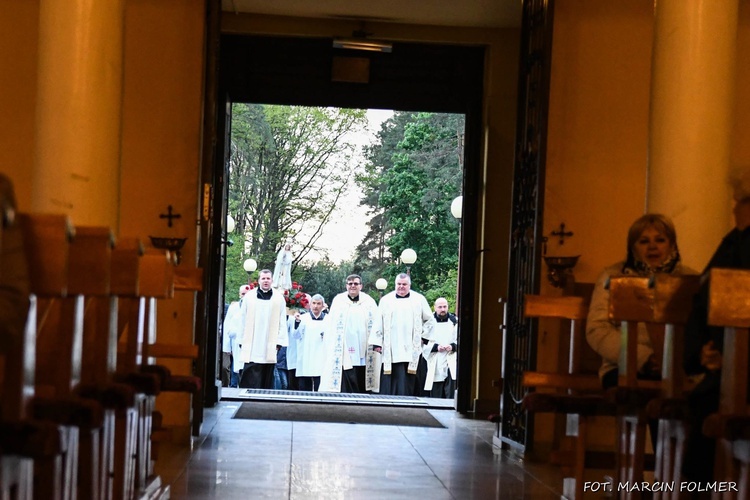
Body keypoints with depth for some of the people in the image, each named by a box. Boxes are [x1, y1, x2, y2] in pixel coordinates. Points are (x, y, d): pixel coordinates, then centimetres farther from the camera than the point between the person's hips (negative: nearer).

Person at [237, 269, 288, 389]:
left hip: (270, 347, 1)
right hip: (251, 346, -1)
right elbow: (242, 321, 8)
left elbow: (282, 322, 4)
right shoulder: (249, 297, 6)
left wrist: (279, 342, -3)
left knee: (267, 381, 6)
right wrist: (241, 341, 5)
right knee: (250, 380, -6)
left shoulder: (279, 298, 5)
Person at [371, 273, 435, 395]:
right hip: (391, 351, 0)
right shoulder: (386, 300, 11)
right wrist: (376, 343, 2)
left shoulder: (419, 299, 9)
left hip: (412, 350, 0)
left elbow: (430, 320, 15)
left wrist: (422, 336, 6)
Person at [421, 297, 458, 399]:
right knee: (435, 396, 3)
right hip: (435, 366, 0)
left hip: (451, 364, 0)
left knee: (451, 396, -11)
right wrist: (436, 347, -13)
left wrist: (453, 346, -12)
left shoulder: (455, 322, 9)